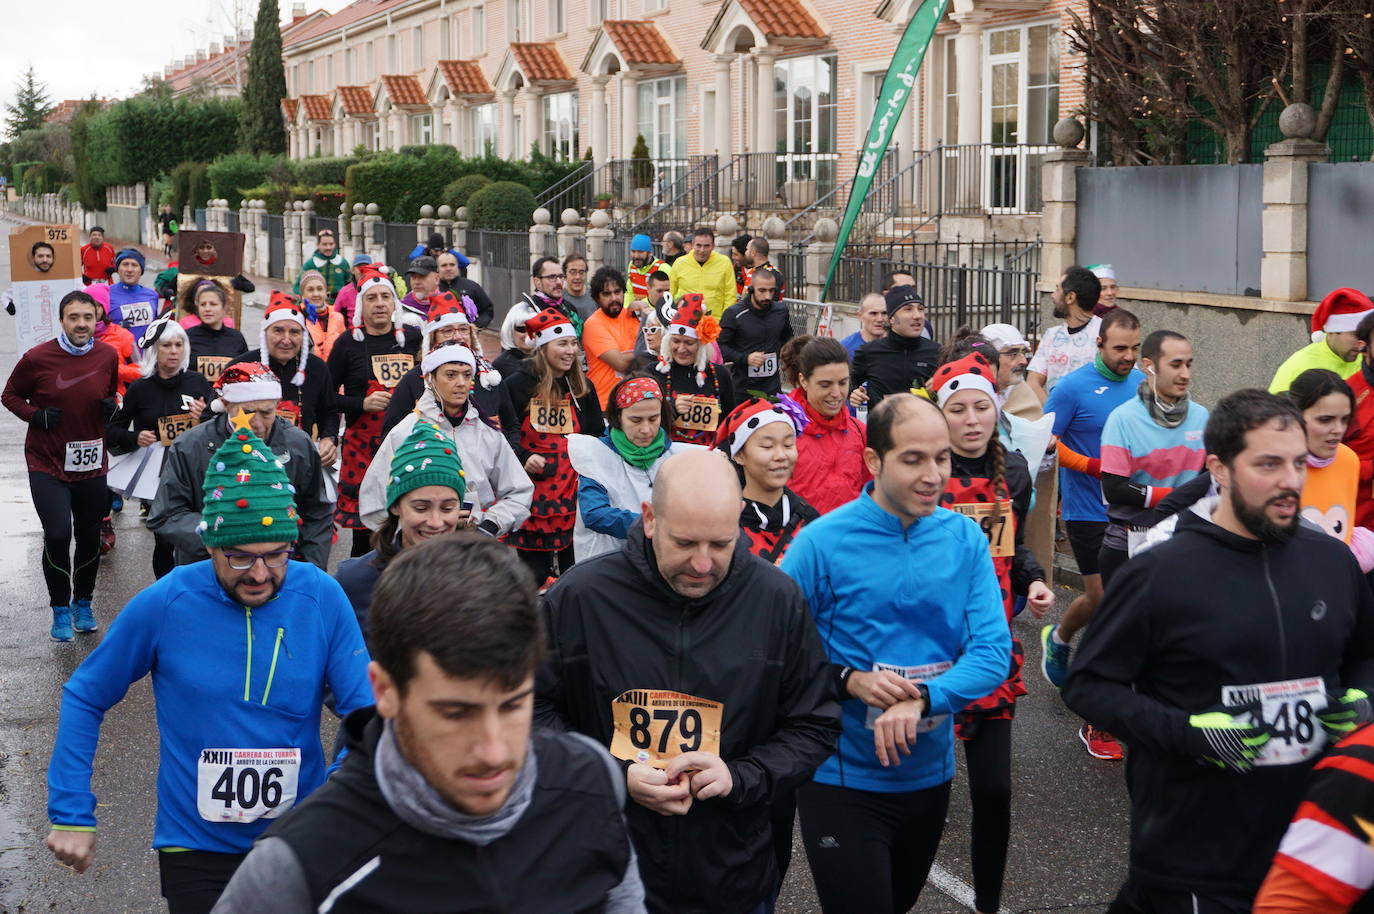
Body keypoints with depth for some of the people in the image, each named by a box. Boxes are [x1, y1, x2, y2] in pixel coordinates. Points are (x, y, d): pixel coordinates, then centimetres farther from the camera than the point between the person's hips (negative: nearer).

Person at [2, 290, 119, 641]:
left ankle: (83, 602, 34)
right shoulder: (37, 358, -11)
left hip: (91, 464, 3)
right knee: (58, 534, -15)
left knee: (90, 538, 11)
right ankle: (60, 608, 6)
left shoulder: (108, 356, -2)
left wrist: (111, 406, -6)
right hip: (47, 464, -3)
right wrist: (36, 415, -14)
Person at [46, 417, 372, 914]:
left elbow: (365, 711, -10)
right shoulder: (164, 605, -14)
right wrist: (71, 813, -5)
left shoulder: (322, 598, -12)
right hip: (196, 845, -1)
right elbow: (84, 698, -2)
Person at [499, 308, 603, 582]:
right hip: (532, 487, -3)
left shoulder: (582, 388, 12)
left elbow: (597, 436, 20)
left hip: (573, 489, 4)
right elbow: (505, 431, -5)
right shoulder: (516, 385, -2)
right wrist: (522, 456, -21)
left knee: (573, 565, 4)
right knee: (533, 573, 0)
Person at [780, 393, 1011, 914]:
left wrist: (923, 698, -26)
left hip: (930, 772, 5)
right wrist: (848, 680, -27)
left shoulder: (966, 539, -4)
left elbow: (993, 651, -11)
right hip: (843, 779, -5)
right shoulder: (821, 543, -15)